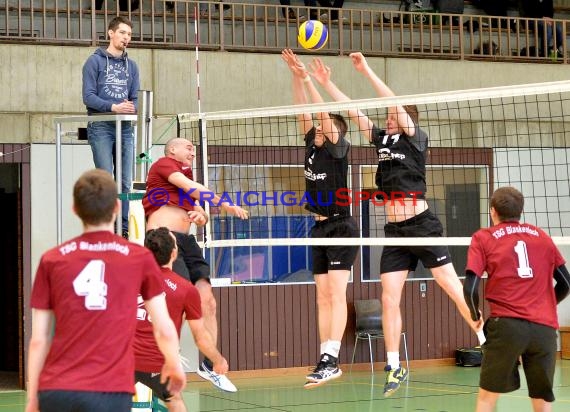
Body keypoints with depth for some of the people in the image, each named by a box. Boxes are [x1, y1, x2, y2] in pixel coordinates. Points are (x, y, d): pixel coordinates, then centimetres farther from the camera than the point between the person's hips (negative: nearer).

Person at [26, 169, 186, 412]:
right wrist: (174, 365, 28)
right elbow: (164, 330, 8)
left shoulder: (51, 260, 7)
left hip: (55, 391, 2)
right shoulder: (140, 258, 4)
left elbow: (38, 340, 7)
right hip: (110, 391, -2)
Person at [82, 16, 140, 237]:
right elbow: (88, 96, -7)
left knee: (126, 182, 3)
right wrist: (113, 107, -21)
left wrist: (132, 108, -13)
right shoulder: (95, 61, 2)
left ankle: (124, 228, 7)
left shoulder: (131, 66, 16)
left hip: (125, 128, 5)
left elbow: (136, 99, 10)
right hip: (101, 127, -5)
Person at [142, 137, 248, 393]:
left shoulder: (186, 175, 29)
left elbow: (201, 218, 26)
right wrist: (226, 206, -10)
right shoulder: (163, 164, 5)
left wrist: (201, 216, 2)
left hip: (185, 240, 8)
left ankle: (209, 364, 5)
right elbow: (191, 187, -8)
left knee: (207, 301, -1)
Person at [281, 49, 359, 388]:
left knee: (336, 294, -14)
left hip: (341, 227, -8)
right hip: (320, 228, 8)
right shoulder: (313, 146, 10)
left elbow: (325, 115, -17)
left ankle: (331, 359, -20)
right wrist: (296, 77, -1)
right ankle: (327, 362, 6)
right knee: (323, 297, 5)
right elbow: (303, 112, 7)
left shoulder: (339, 147, -7)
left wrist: (308, 78, -17)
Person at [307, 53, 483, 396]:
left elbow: (395, 103, -15)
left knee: (454, 288, -5)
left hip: (422, 226, -6)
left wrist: (367, 71, -14)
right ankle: (394, 367, 5)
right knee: (389, 300, 0)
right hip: (394, 230, 6)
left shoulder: (416, 138, -3)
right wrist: (327, 83, 12)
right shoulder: (382, 139, 13)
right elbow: (354, 111, 15)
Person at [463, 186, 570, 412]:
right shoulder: (541, 236, 15)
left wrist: (476, 315, 15)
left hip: (506, 325, -2)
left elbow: (470, 288, -4)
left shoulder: (483, 238, 6)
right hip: (545, 328, 3)